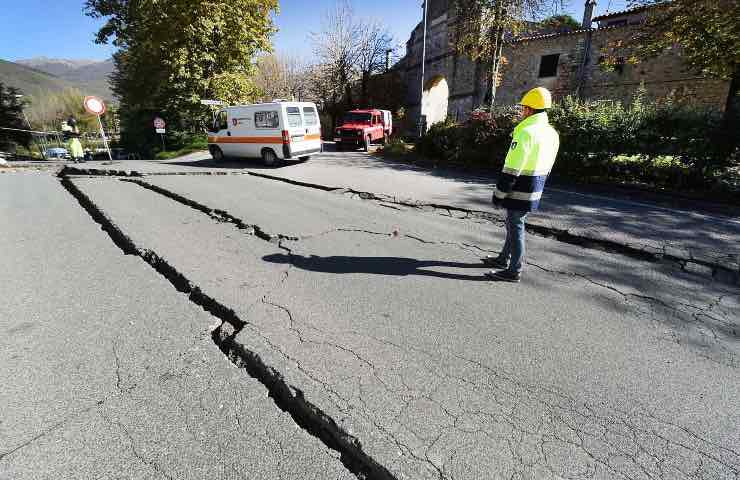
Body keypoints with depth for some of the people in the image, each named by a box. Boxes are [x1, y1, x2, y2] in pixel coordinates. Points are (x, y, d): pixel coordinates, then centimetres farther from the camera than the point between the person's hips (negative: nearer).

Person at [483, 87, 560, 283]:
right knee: (514, 224, 19)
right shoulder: (552, 133, 11)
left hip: (520, 192, -9)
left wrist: (499, 193, -14)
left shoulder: (526, 132, -19)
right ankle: (504, 259, 33)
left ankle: (514, 271, 9)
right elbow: (547, 168, 16)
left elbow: (511, 169, -21)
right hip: (535, 191, 9)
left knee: (516, 227, 0)